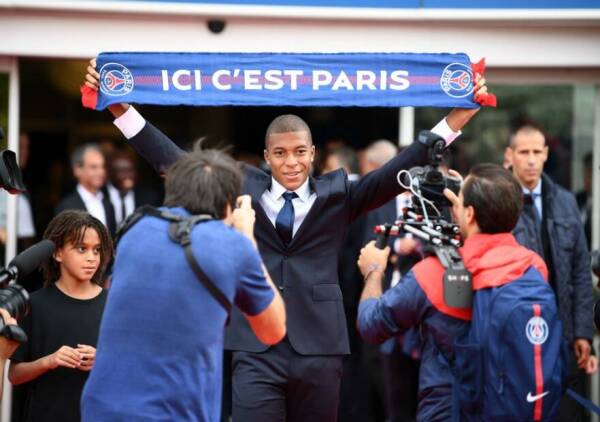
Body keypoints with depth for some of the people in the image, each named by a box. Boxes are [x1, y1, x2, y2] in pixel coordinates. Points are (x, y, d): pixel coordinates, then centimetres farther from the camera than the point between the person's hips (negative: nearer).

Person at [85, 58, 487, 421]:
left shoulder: (336, 193, 7)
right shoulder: (242, 190, 7)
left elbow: (397, 172, -3)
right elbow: (177, 164, 3)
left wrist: (454, 120, -15)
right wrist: (121, 109, -5)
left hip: (319, 350, 1)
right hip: (257, 352, -1)